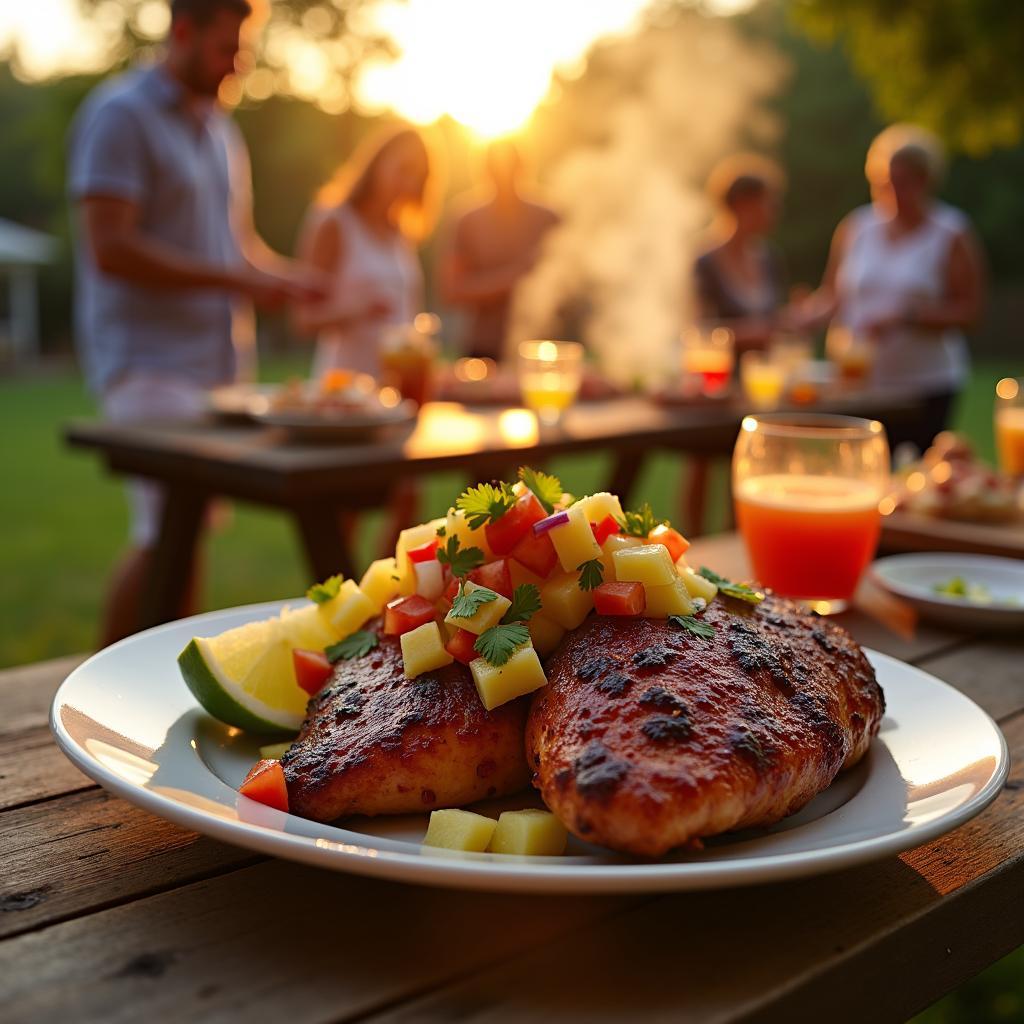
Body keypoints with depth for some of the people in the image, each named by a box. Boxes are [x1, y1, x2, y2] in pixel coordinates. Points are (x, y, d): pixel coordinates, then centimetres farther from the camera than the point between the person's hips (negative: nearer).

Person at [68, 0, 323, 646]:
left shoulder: (218, 128, 20)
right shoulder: (121, 115, -7)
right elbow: (109, 249, -17)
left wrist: (285, 277, 6)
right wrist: (235, 280, -18)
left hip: (211, 361, 8)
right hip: (150, 363, -8)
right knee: (169, 532, -13)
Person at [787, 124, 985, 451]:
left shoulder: (952, 235, -1)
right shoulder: (855, 227, 9)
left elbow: (969, 311, -5)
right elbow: (832, 294, 14)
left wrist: (905, 317, -18)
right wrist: (811, 312, -9)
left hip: (924, 387, -2)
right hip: (856, 384, 3)